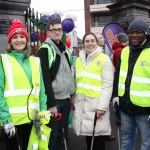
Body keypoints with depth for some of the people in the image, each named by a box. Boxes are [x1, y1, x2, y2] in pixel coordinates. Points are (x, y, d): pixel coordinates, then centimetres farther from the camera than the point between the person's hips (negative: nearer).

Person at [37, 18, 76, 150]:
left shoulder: (65, 49, 15)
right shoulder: (44, 50, -10)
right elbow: (45, 79, -16)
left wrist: (72, 94, 14)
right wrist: (51, 103, -19)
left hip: (66, 98, 7)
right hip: (54, 99, -7)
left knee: (62, 132, 15)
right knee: (52, 134, 1)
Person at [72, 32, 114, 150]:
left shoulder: (104, 59, -6)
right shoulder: (79, 60, 11)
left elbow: (108, 85, -11)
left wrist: (102, 106, -16)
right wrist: (75, 101, 12)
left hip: (96, 103, -5)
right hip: (82, 103, 5)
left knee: (98, 135, 1)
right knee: (88, 132, 14)